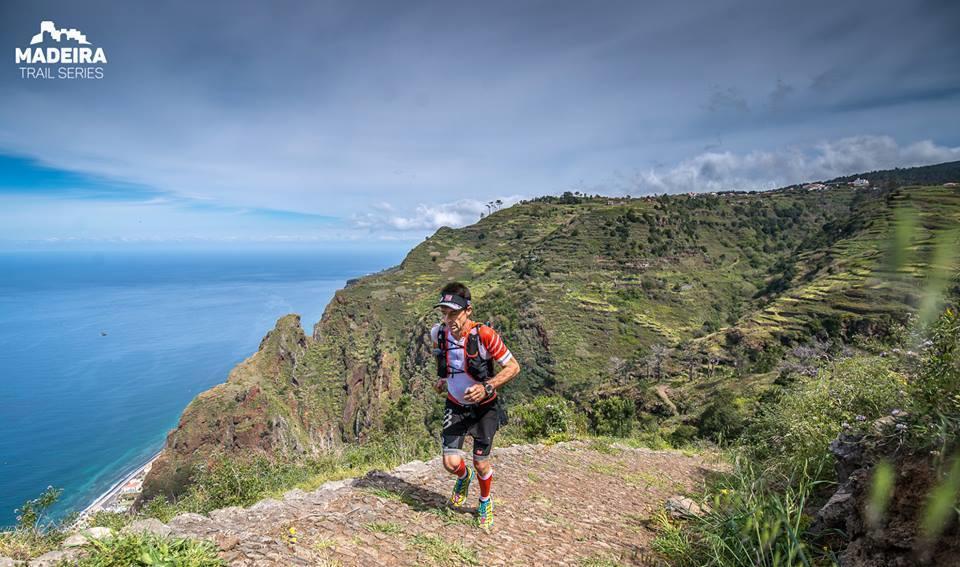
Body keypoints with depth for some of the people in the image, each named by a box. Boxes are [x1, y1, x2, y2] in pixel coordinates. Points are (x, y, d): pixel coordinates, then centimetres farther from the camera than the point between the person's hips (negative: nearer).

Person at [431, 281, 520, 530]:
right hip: (455, 406, 3)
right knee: (451, 464, -5)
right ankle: (464, 477, 34)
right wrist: (440, 379, -6)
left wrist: (487, 387, -33)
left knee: (481, 464, 6)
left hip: (484, 407, -3)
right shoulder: (438, 333, -15)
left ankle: (486, 502, 39)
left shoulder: (484, 335, -29)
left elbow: (513, 367, -20)